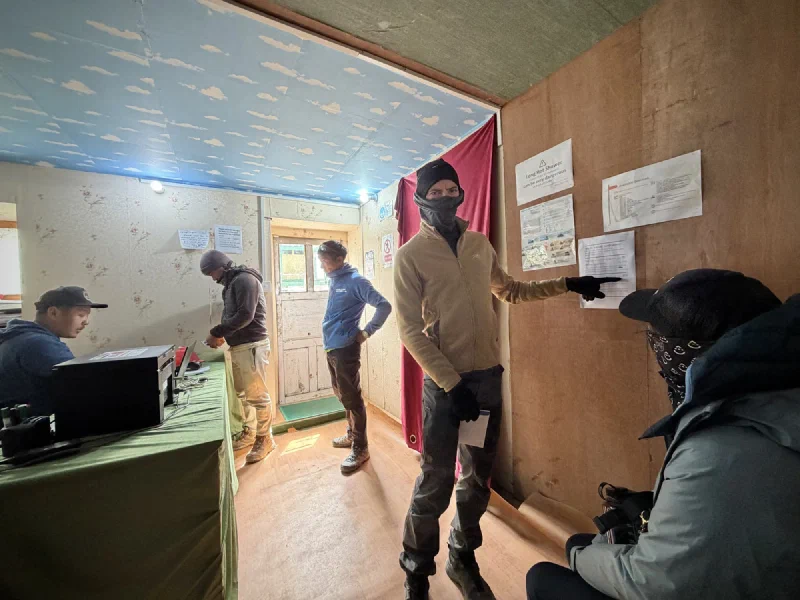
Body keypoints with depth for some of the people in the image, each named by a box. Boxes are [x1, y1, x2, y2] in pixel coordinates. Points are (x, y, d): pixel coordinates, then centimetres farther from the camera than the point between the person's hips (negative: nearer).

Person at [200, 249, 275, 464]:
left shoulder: (244, 279, -13)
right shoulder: (231, 283, 18)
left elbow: (245, 315, -22)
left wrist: (217, 333, -16)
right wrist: (222, 335, 6)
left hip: (252, 346, -10)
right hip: (238, 346, 10)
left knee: (257, 395, -1)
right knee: (242, 394, 18)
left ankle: (265, 439, 13)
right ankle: (249, 432, 34)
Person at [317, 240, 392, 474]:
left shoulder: (355, 281, -14)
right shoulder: (334, 281, 11)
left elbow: (384, 306, -19)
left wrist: (366, 332, -15)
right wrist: (329, 339, 13)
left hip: (345, 349, -9)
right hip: (331, 348, 9)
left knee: (351, 399, 1)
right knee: (342, 395, 20)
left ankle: (360, 448, 17)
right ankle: (352, 434, 38)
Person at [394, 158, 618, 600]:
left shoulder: (480, 245, 10)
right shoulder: (410, 255, -5)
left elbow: (511, 291, 23)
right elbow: (411, 331, -10)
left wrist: (566, 285, 17)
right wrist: (453, 384, -14)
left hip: (488, 376, 5)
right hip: (445, 382, -4)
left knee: (478, 477, 16)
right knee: (437, 481, 4)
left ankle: (462, 559, 41)